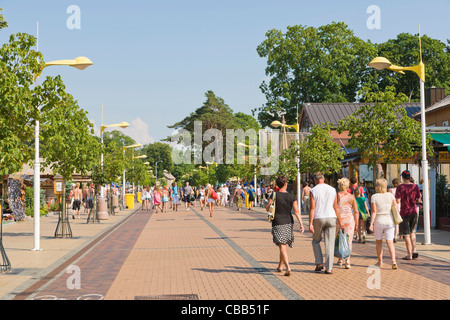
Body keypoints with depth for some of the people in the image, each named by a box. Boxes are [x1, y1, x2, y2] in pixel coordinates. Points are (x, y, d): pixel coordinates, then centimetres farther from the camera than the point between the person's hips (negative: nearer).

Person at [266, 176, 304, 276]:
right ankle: (280, 266, 32)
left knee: (282, 246, -7)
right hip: (289, 223, 4)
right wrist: (301, 224, -7)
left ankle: (288, 267, -23)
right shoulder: (292, 197, -1)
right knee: (284, 245, 19)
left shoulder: (274, 195, -8)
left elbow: (267, 208, -3)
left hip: (278, 224, -3)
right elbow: (296, 211, -6)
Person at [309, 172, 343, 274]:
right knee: (329, 244, 2)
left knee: (316, 241, 19)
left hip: (318, 219, -1)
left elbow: (312, 208, -9)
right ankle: (328, 268, 2)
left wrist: (310, 224, -10)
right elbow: (336, 207, 4)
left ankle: (319, 263, 9)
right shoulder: (332, 190, 6)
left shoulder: (313, 191, -3)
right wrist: (340, 221, 10)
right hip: (331, 218, 2)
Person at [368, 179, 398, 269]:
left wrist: (371, 223, -11)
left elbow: (374, 211, -11)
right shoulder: (390, 195, 2)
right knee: (390, 242, 0)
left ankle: (380, 262, 21)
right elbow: (396, 207, 0)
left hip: (378, 221, -1)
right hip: (390, 221, 2)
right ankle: (393, 261, -17)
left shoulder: (374, 197, -5)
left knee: (378, 241, 15)